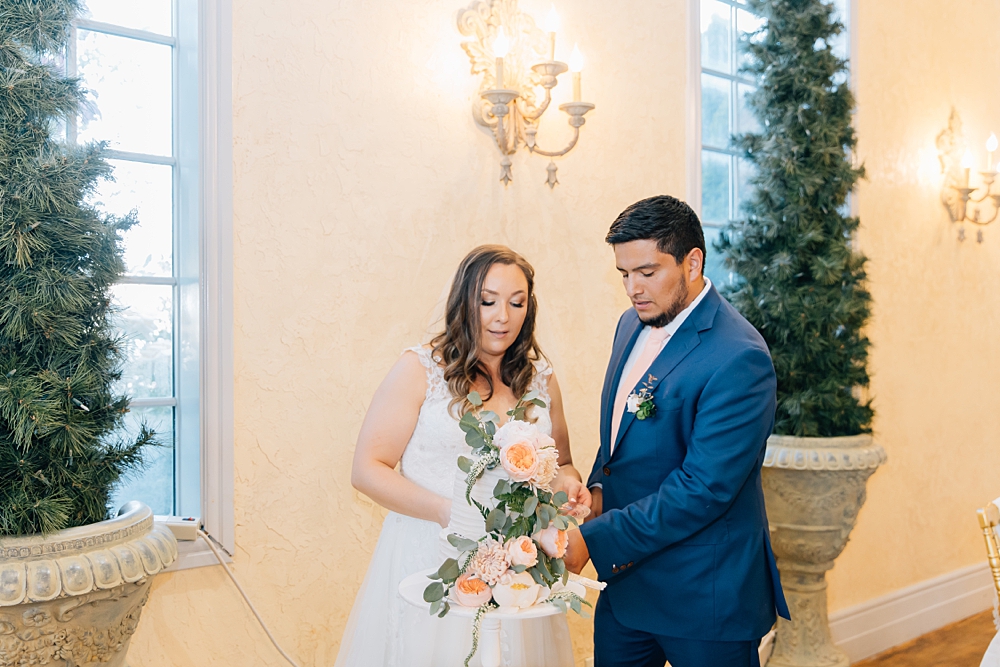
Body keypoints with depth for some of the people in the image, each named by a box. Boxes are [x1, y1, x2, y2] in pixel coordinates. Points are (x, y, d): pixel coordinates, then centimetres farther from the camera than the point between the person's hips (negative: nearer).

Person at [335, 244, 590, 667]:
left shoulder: (541, 379, 7)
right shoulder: (420, 370, -6)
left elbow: (560, 462, 19)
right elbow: (367, 469, -9)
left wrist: (567, 482, -5)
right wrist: (448, 512, -21)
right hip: (428, 562, -3)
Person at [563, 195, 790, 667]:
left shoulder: (738, 358, -23)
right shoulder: (634, 324, 5)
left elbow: (703, 490, -25)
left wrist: (594, 541, -24)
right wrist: (598, 486, -1)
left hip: (704, 597, -7)